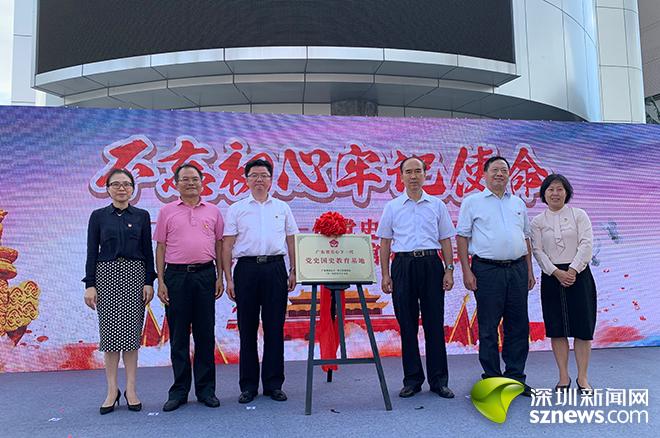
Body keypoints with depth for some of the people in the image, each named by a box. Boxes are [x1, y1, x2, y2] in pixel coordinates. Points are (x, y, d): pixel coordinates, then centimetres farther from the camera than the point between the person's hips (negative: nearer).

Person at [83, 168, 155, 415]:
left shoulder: (142, 216, 6)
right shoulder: (98, 216, 5)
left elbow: (148, 251, 5)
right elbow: (91, 251, 3)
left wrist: (149, 282, -2)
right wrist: (89, 284, -4)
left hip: (134, 274, 0)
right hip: (106, 274, 0)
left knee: (131, 332, 1)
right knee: (110, 331, 1)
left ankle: (131, 389, 10)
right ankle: (112, 390, 12)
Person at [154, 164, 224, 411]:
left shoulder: (213, 211, 10)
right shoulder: (167, 212, 7)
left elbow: (219, 245, 11)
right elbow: (160, 247, 5)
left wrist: (220, 277, 3)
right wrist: (160, 281, -1)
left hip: (205, 274, 1)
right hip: (176, 275, -1)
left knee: (205, 334, 5)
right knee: (178, 336, 5)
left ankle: (206, 389, 16)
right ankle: (179, 391, 16)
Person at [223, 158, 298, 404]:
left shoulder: (282, 208, 12)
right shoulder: (236, 209, 7)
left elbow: (291, 241, 13)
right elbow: (227, 246, 4)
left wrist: (293, 271, 5)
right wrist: (228, 278, -2)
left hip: (275, 268, 1)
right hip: (247, 269, -1)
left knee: (274, 328, 4)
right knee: (247, 329, 4)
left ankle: (273, 384, 15)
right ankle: (248, 386, 15)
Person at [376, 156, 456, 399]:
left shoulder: (437, 205, 9)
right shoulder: (392, 207, 8)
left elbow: (446, 240, 10)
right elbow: (385, 242, 7)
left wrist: (449, 270, 1)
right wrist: (385, 275, 1)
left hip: (431, 264, 0)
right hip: (403, 265, 0)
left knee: (434, 324, 2)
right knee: (407, 325, 5)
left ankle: (438, 380, 13)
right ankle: (412, 379, 16)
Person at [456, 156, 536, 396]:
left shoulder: (518, 203, 16)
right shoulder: (472, 202, 2)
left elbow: (526, 238, 19)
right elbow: (462, 237, -2)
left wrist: (529, 271, 13)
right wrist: (466, 271, -10)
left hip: (517, 270, 5)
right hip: (487, 270, -4)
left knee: (518, 326, 8)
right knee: (488, 328, 2)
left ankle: (515, 377, 20)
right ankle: (492, 378, 13)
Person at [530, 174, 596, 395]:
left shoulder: (579, 215, 4)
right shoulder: (537, 221, 6)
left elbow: (586, 244, -5)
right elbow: (538, 251, -2)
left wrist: (572, 270, -15)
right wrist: (556, 273, -14)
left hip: (578, 275, -1)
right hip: (551, 277, 1)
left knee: (583, 328, 0)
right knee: (557, 329, 3)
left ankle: (582, 378, 11)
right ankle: (563, 377, 12)